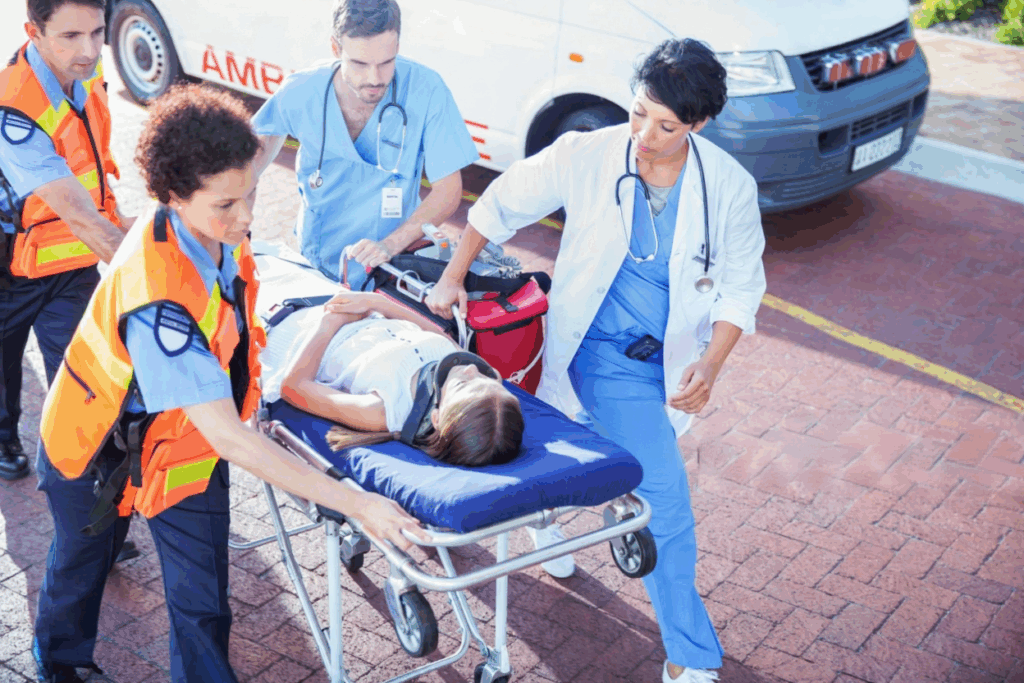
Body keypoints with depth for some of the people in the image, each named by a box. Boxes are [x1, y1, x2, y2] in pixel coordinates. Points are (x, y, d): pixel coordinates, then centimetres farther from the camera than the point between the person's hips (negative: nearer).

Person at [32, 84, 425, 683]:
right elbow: (229, 438, -42)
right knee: (83, 561, 26)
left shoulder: (213, 233, -19)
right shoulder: (158, 300, -43)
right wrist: (356, 504, -43)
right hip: (102, 451, -5)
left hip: (190, 441, 5)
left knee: (203, 607, 4)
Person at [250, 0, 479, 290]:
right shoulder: (300, 92, -12)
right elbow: (269, 134, 13)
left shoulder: (426, 90, -20)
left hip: (393, 266, -2)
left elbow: (448, 191, -15)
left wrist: (390, 245, -28)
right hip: (314, 265, 2)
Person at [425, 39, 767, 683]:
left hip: (671, 358, 3)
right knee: (665, 493, -5)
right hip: (604, 355, -3)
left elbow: (741, 286, -4)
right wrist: (453, 276, -7)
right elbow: (502, 203, -2)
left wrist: (709, 367, -18)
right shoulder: (587, 156, -16)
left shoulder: (730, 185, -11)